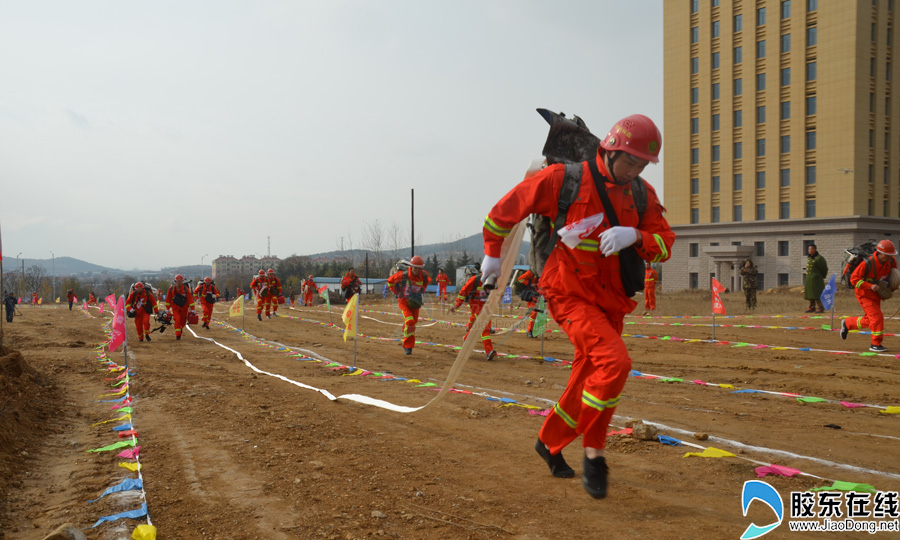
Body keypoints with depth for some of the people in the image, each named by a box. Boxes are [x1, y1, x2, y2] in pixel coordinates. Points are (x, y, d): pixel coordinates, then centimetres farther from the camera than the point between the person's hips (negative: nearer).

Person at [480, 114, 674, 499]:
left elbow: (664, 245, -2)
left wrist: (634, 235, -23)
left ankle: (550, 442, 37)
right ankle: (594, 453, -7)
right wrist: (493, 252, 8)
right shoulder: (564, 179, -11)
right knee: (614, 361, -24)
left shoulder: (642, 195, 4)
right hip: (570, 294, -6)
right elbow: (509, 206, 0)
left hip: (611, 301, 6)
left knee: (588, 379, 13)